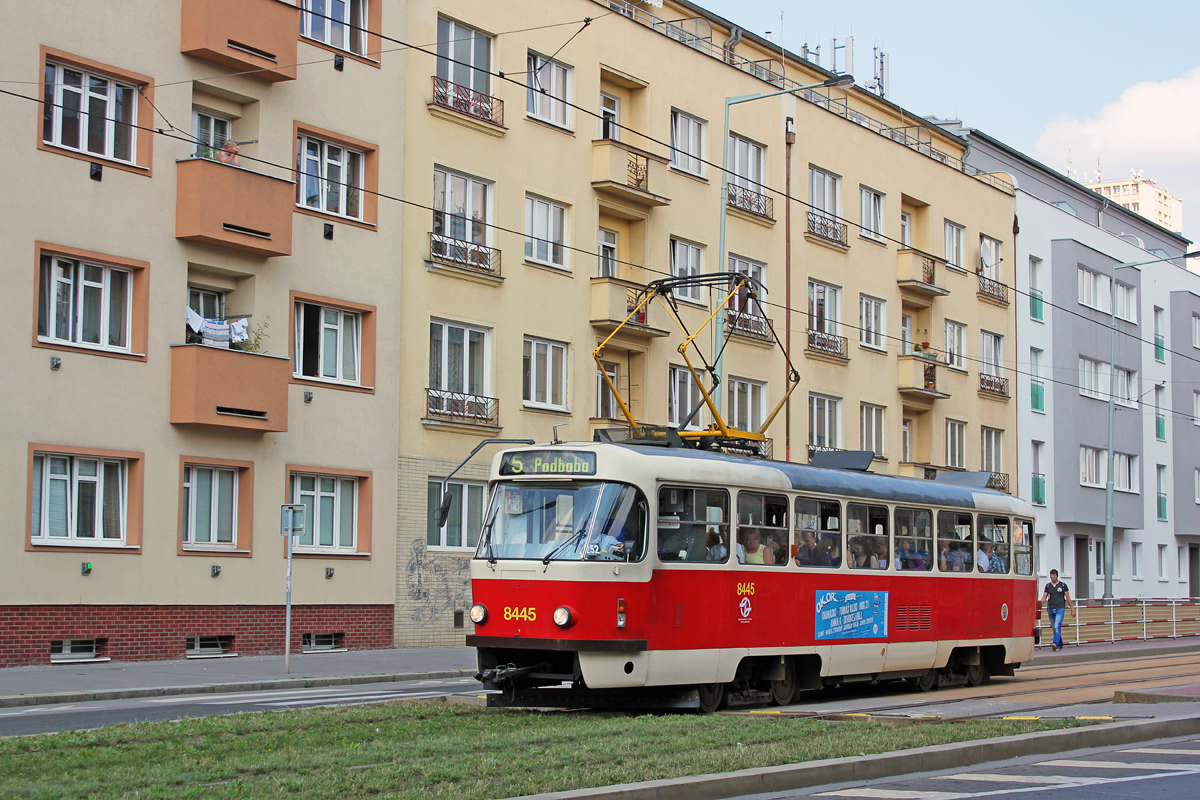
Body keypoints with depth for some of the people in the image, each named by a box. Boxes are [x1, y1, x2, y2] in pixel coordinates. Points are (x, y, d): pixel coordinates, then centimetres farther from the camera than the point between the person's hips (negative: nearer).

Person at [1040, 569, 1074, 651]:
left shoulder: (1063, 585, 2)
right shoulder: (1048, 586, 10)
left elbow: (1068, 598, 6)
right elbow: (1044, 597, 6)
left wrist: (1072, 609, 5)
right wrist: (1040, 604, -14)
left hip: (1060, 608, -4)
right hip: (1051, 609, 4)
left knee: (1057, 626, -20)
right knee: (1055, 628, 9)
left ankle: (1055, 643, -31)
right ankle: (1060, 645, 22)